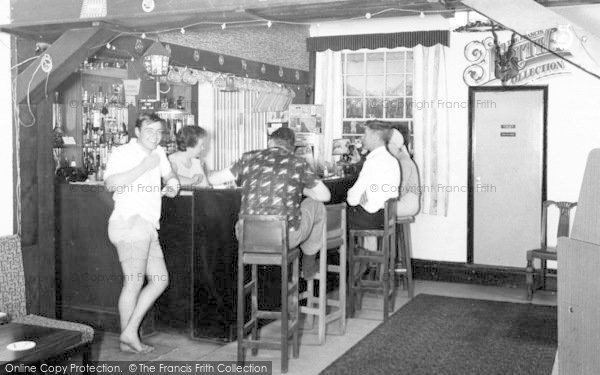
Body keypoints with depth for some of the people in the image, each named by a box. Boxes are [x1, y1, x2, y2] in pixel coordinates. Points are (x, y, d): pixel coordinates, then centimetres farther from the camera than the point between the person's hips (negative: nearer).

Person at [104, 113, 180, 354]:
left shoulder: (158, 153, 19)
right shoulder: (123, 153, -4)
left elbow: (168, 174, 33)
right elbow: (111, 183, -19)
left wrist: (173, 184, 9)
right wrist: (143, 167, -20)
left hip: (147, 228, 9)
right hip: (130, 222, -9)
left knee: (160, 280, 7)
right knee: (134, 283, -9)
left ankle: (129, 332, 9)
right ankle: (128, 338, 0)